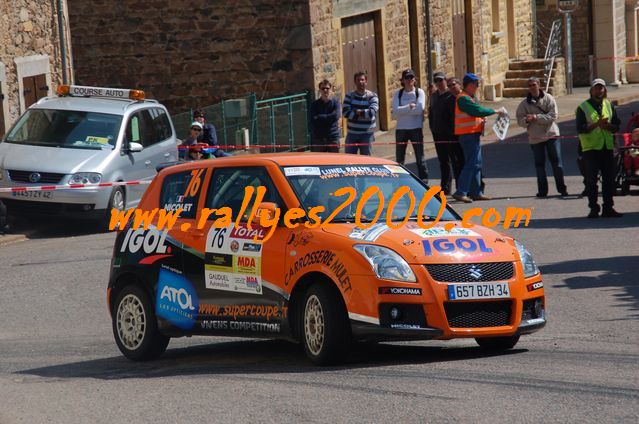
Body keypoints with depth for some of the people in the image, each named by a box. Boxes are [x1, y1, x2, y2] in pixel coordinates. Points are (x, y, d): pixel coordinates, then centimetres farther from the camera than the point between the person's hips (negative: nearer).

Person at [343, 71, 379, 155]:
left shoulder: (372, 96, -1)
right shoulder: (349, 96, 4)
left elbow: (372, 112, -17)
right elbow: (345, 112, -10)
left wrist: (358, 112, -10)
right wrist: (363, 114, -13)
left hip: (367, 134, -2)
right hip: (352, 133, 2)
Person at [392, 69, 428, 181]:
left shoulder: (419, 92, 1)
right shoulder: (398, 94, 8)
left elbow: (420, 109, -14)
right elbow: (395, 110, -7)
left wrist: (402, 110, -9)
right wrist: (409, 107, -15)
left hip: (416, 128, -3)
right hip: (401, 129, 3)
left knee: (420, 157, -3)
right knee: (399, 158, 7)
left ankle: (424, 180, 1)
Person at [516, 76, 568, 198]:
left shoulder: (548, 99, -4)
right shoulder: (525, 103, 3)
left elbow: (553, 116, -14)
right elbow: (520, 120, 0)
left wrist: (536, 117, -21)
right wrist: (526, 120, -23)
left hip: (551, 134, -2)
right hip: (535, 137, 2)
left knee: (556, 162, 1)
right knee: (539, 164, 7)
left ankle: (561, 189, 8)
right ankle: (542, 190, 14)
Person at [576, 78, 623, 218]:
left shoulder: (609, 105, 12)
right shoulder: (583, 107, -3)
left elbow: (617, 126, 11)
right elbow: (580, 128, -12)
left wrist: (608, 126, -11)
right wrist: (597, 124, -23)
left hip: (607, 147, 4)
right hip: (590, 149, -4)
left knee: (609, 180, 4)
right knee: (591, 181, -3)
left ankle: (608, 208, 10)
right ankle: (593, 209, 3)